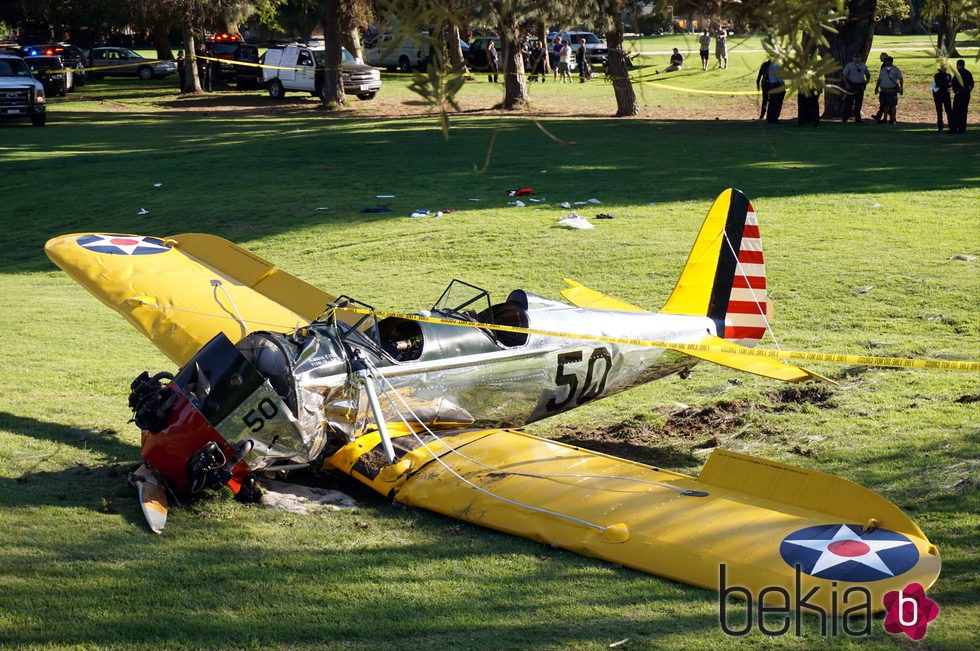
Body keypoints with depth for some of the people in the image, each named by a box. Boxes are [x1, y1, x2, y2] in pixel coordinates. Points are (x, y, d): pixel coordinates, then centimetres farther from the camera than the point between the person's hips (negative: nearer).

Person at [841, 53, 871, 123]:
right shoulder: (849, 66, -1)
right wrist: (847, 84, -13)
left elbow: (868, 74, 25)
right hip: (851, 86, -4)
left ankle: (858, 118, 13)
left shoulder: (863, 66, 12)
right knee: (849, 103, -4)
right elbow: (844, 76, -5)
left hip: (860, 86, 4)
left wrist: (867, 81, 10)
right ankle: (844, 118, 1)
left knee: (859, 103, 7)